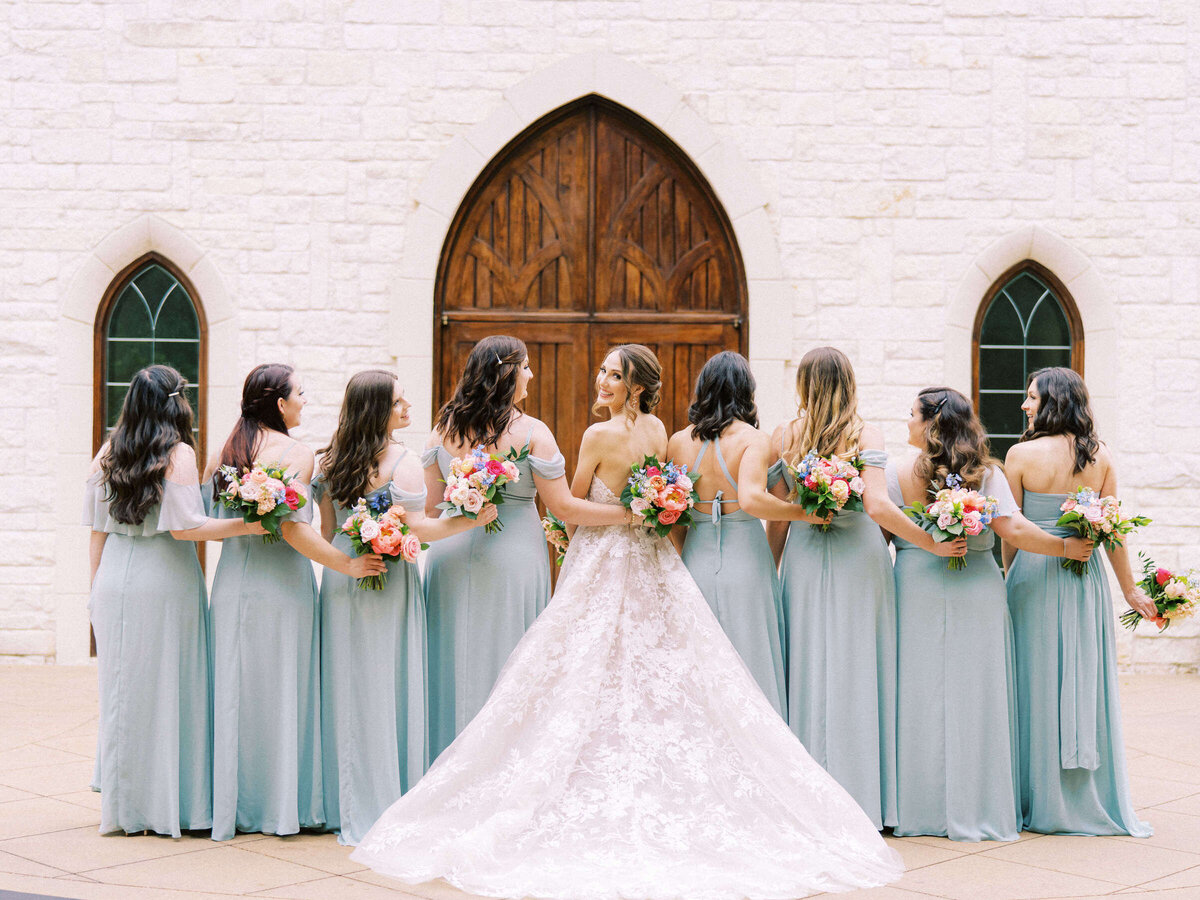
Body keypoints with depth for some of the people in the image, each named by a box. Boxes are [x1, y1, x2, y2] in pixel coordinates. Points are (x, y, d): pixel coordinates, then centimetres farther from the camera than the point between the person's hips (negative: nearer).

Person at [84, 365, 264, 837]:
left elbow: (97, 531, 9)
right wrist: (246, 525, -16)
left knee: (124, 691, 13)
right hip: (166, 582, -5)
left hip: (115, 582, 5)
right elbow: (183, 527, -16)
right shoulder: (179, 454, -9)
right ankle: (172, 803, 9)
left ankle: (122, 805, 21)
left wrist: (98, 588, 16)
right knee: (169, 690, 3)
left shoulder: (107, 455, 7)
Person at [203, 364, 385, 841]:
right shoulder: (296, 453, -11)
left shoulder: (222, 453, 7)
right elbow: (294, 528, -20)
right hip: (281, 584, -6)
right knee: (283, 691, 3)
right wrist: (346, 564, -18)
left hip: (232, 582, 6)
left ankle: (235, 804, 17)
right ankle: (283, 806, 9)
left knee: (236, 691, 11)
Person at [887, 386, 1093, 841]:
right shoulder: (987, 473, -4)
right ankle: (976, 807, 12)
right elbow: (1013, 530, -11)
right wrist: (1065, 547, -1)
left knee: (920, 696, 5)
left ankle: (917, 807, 10)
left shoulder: (897, 474, -5)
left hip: (917, 590, 0)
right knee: (975, 697, 7)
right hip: (978, 590, 1)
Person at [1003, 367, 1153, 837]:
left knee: (1038, 684, 6)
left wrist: (1011, 576, 10)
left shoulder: (1022, 454, -9)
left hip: (1035, 573, -3)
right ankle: (1095, 801, 17)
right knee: (1087, 683, 10)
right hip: (1087, 575, 3)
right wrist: (1129, 588, 13)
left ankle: (1043, 801, 12)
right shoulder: (1101, 456, 1)